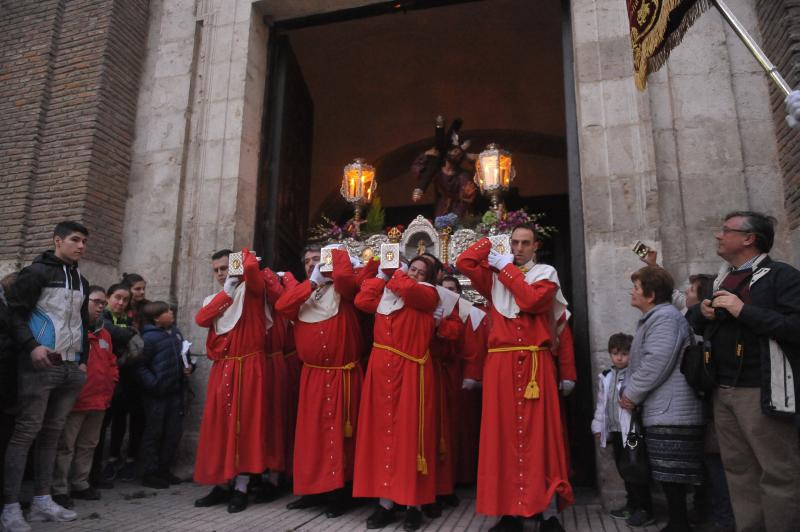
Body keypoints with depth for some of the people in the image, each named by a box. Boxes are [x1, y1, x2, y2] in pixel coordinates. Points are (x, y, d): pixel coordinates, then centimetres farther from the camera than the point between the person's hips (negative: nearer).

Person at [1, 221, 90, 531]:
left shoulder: (81, 281, 17)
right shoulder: (37, 272, -3)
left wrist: (83, 359, 15)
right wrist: (32, 346, -20)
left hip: (70, 368, 7)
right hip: (41, 366, -6)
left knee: (52, 433, 9)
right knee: (27, 431, -5)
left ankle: (42, 501, 16)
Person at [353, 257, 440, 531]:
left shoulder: (428, 294, 3)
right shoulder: (385, 294, 17)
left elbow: (408, 289, -17)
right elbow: (362, 301, 1)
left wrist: (394, 273, 1)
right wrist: (382, 275, 7)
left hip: (411, 371, -4)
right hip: (382, 369, 4)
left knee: (409, 431, -2)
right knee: (383, 430, 5)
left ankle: (414, 504, 8)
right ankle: (386, 501, 13)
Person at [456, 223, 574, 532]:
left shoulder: (546, 273, 7)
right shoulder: (494, 275, 14)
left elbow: (531, 300, -12)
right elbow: (464, 264, 0)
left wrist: (507, 269, -3)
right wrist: (489, 242, 11)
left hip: (536, 364, -2)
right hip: (501, 364, 2)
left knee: (540, 432, -2)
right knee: (503, 434, 2)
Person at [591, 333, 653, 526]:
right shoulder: (605, 377, 11)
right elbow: (601, 405, 16)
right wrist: (598, 427, 15)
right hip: (615, 431, 7)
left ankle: (645, 510, 10)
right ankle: (632, 504, 30)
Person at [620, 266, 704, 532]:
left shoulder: (664, 317, -13)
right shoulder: (654, 318, 21)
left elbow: (656, 363, -22)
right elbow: (642, 363, 26)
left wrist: (631, 394, -12)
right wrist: (630, 392, 13)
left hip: (670, 413, -11)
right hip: (662, 411, 11)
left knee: (670, 476, -4)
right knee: (669, 475, 15)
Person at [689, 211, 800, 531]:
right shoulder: (721, 281, 16)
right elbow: (701, 330, 24)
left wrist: (744, 311, -20)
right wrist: (705, 314, 4)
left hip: (760, 391, -7)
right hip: (723, 391, 7)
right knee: (739, 470, 14)